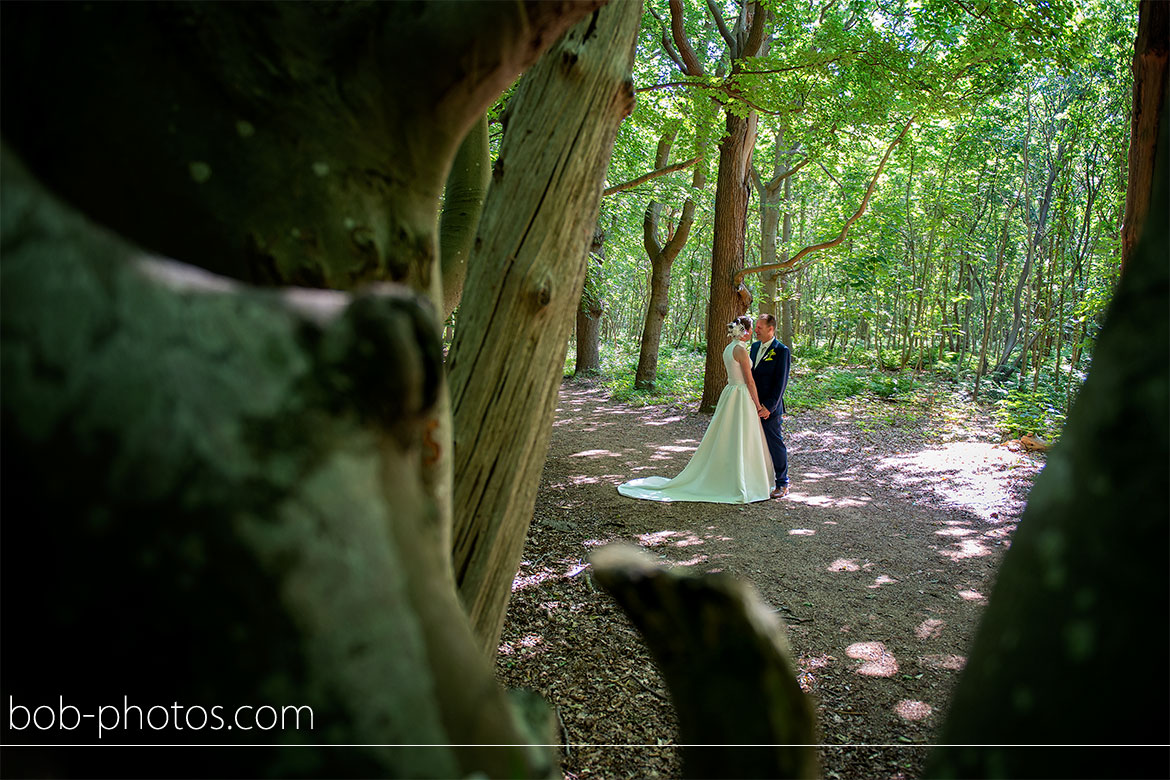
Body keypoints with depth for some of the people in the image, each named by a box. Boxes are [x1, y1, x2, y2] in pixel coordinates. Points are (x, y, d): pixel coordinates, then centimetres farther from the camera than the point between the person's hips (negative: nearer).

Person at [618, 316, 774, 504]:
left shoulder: (728, 349, 11)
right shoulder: (740, 349, -16)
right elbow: (750, 381, -16)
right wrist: (758, 404, -10)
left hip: (729, 395, 9)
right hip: (742, 398, -9)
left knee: (723, 441, 13)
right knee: (741, 444, -2)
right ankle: (740, 488, 4)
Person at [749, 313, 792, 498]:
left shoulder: (782, 351, -11)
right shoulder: (755, 346, 12)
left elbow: (781, 382, -14)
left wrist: (769, 406, -17)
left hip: (770, 407, -7)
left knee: (775, 444, 0)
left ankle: (782, 484, 11)